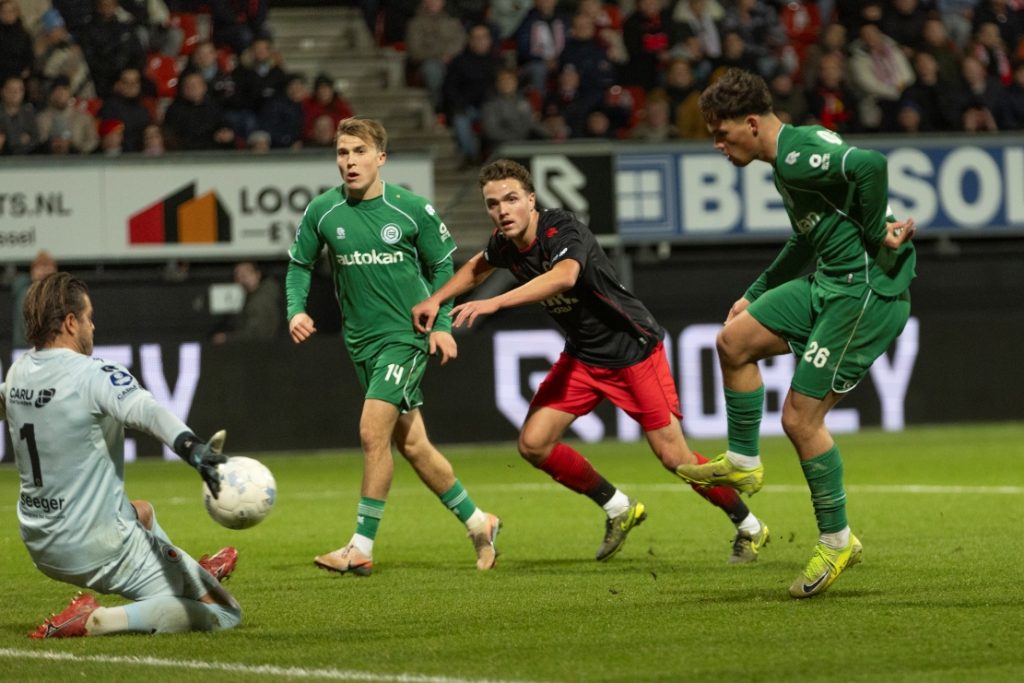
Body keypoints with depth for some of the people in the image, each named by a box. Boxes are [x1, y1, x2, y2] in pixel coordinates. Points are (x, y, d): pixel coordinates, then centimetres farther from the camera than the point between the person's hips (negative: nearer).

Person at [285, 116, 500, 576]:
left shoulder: (412, 209, -8)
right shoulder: (322, 212, -2)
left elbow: (441, 264, 5)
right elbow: (299, 263, 12)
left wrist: (440, 323, -3)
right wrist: (296, 309, -4)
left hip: (405, 336, -5)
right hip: (361, 342, 5)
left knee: (373, 432, -17)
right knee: (410, 443, 10)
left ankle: (362, 547, -11)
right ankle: (477, 523, 27)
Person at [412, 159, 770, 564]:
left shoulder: (564, 232, -28)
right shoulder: (506, 243, -5)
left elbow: (564, 276, -52)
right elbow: (480, 265, 22)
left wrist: (494, 303, -58)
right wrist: (436, 299, 11)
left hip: (634, 349, -7)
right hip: (582, 357, 7)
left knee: (674, 457, -6)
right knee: (533, 444, -4)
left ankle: (749, 527, 15)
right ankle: (618, 509, 15)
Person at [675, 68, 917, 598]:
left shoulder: (796, 156, -19)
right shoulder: (788, 159, 15)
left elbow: (870, 165, -36)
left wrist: (876, 234, -22)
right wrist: (756, 294, 30)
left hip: (868, 291, -10)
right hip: (830, 282, 10)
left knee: (800, 417, -7)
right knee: (734, 340, 12)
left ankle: (836, 541, 8)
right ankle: (743, 461, 24)